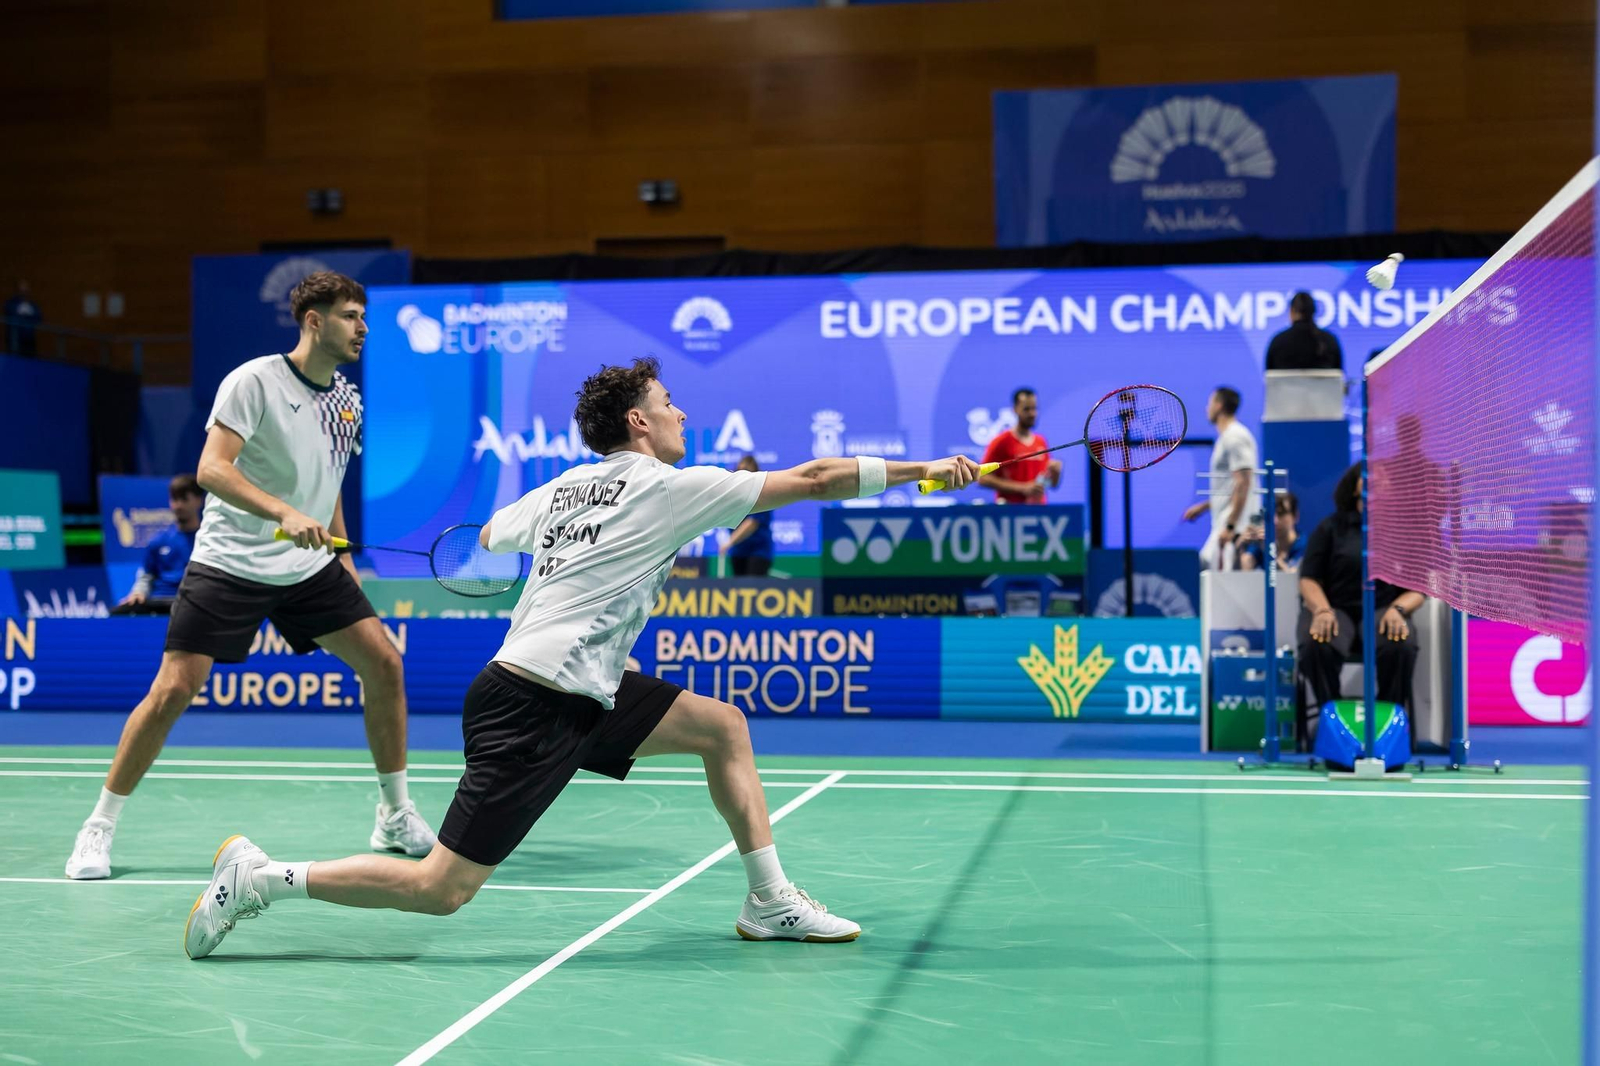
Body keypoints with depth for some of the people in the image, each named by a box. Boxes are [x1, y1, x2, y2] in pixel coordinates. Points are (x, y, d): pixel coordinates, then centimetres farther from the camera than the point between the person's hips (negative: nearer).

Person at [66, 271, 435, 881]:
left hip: (310, 567, 6)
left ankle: (395, 817, 10)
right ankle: (99, 828, 7)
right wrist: (285, 514, -36)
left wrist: (341, 553, 16)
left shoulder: (346, 398, 8)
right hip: (229, 563, -6)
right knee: (173, 691, -10)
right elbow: (211, 469, -24)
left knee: (383, 662, -5)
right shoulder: (254, 381, -14)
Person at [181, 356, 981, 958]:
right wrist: (923, 469, -1)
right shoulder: (667, 488, -10)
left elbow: (491, 534, 31)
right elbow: (814, 479, -8)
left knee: (722, 726, 10)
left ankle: (772, 903, 14)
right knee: (443, 889, -6)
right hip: (531, 709, -10)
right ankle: (262, 877, 4)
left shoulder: (566, 486, 11)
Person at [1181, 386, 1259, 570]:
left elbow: (1243, 483, -20)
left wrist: (1230, 526, -23)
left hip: (1234, 523, -10)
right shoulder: (1226, 436, 19)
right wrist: (1202, 506, 26)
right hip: (1223, 523, 10)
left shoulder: (1235, 437, -12)